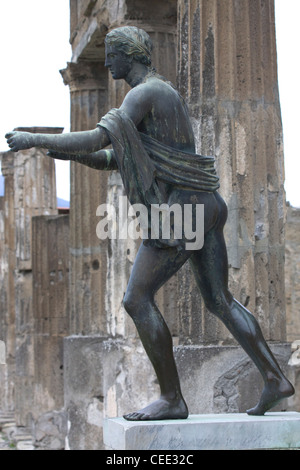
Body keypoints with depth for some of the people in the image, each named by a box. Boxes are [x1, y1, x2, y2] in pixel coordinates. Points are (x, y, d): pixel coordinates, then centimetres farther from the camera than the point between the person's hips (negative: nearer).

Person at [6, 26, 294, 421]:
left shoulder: (145, 93, -9)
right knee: (220, 302, 14)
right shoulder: (164, 95, 24)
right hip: (206, 205, 10)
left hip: (182, 208, -10)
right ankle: (274, 379, 12)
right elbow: (109, 160, 25)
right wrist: (70, 151, 8)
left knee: (137, 299, -8)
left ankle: (172, 398, -5)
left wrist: (36, 139, -12)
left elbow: (99, 139, -21)